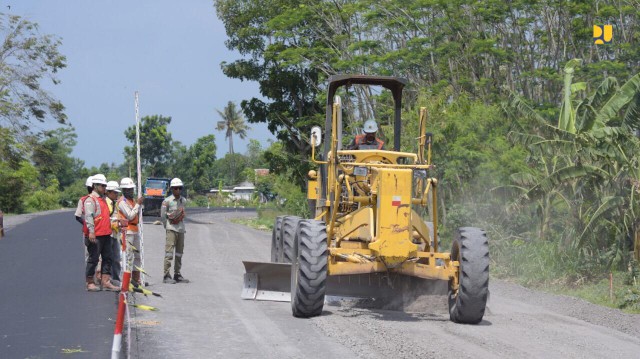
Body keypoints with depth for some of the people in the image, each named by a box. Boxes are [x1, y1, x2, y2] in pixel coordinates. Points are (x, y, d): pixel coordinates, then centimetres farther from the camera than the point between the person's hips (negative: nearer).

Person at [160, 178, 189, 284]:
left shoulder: (183, 200, 8)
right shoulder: (167, 201, -8)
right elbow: (162, 216, -1)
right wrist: (167, 226, 4)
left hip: (181, 229, 6)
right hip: (171, 229, -6)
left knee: (179, 253, 11)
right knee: (169, 252, -10)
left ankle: (177, 274, 19)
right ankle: (167, 276, -10)